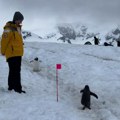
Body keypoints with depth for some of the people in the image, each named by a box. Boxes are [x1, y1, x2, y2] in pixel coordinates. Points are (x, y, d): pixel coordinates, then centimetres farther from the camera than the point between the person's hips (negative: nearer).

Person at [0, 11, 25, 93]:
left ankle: (11, 86, 24)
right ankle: (17, 88, -7)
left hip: (18, 54, 9)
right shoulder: (9, 28, -12)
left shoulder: (18, 28, 16)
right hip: (12, 54, -9)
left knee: (14, 71, 15)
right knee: (15, 71, -9)